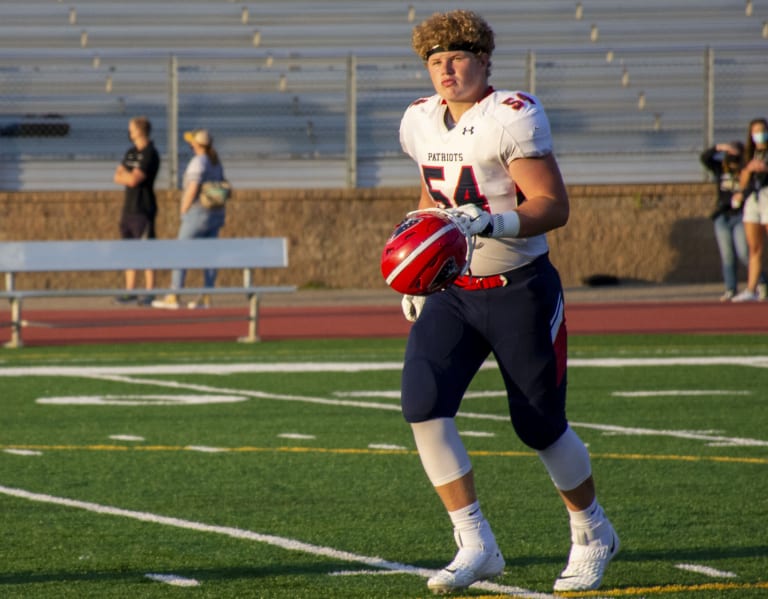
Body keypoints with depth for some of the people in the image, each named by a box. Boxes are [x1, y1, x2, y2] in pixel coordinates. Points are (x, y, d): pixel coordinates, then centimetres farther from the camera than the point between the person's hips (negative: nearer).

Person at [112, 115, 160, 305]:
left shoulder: (150, 155, -10)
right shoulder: (131, 153, 15)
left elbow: (133, 180, -17)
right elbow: (117, 177, 10)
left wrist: (124, 174, 1)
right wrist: (130, 176, -9)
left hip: (143, 209, -8)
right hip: (129, 206, 8)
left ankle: (149, 292, -6)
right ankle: (130, 291, 14)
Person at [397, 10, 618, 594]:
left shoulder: (512, 118, -16)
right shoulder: (422, 121, 5)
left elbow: (554, 205, -20)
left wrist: (489, 223, -34)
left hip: (520, 290, -5)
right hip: (451, 292, 6)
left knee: (539, 424, 4)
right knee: (422, 403, -15)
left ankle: (593, 534, 29)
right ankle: (476, 545, -10)